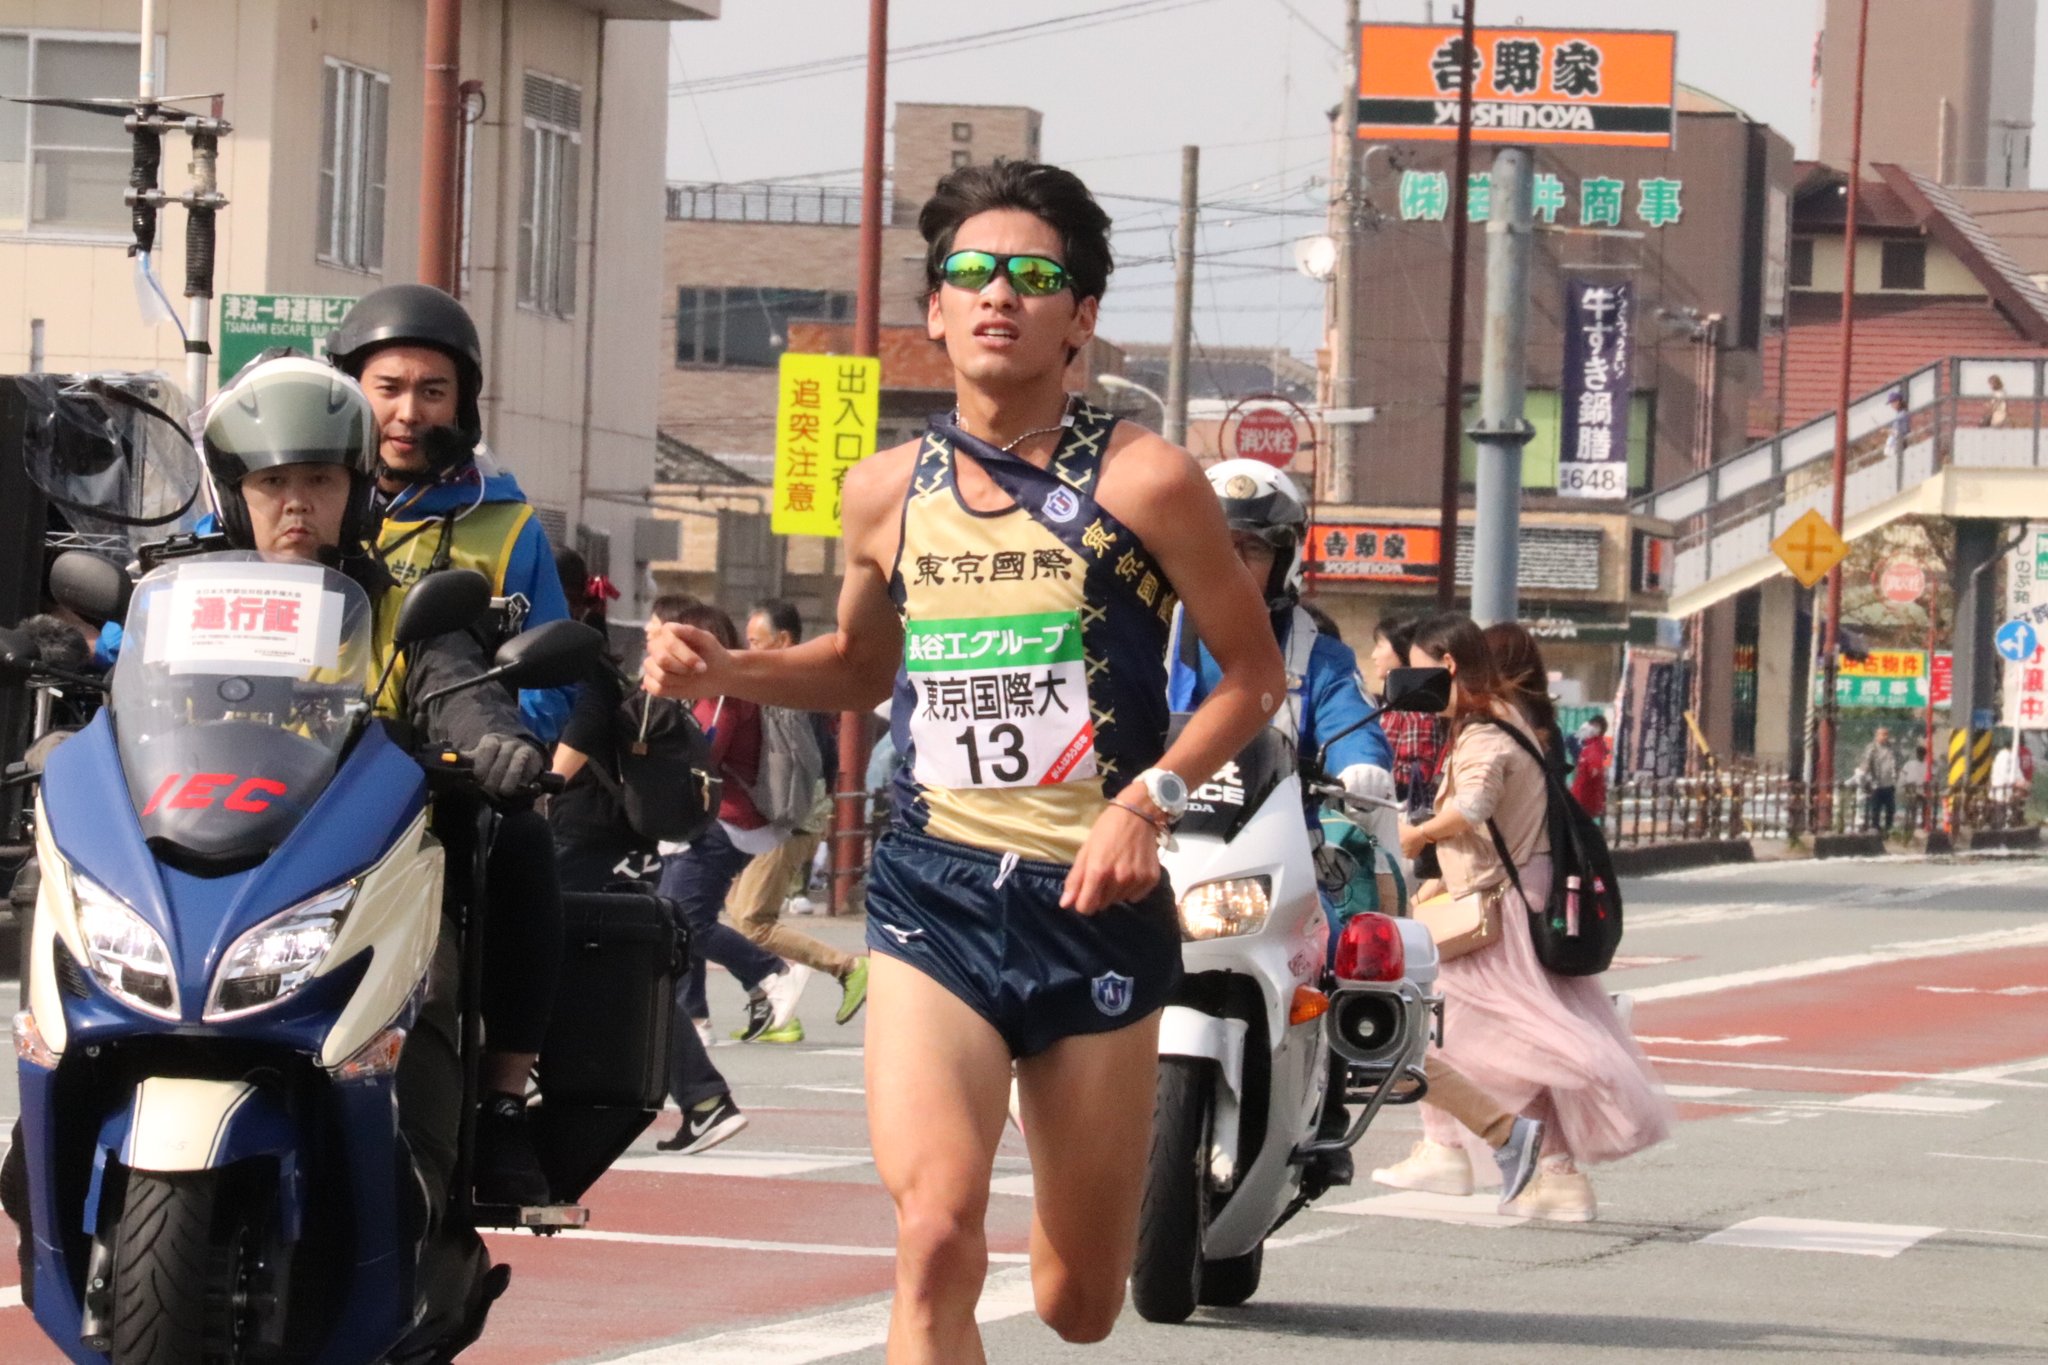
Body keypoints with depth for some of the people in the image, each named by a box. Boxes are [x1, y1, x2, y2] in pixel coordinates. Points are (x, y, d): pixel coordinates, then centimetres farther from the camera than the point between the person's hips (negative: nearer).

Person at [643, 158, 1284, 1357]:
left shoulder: (1144, 481, -4)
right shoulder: (888, 492, 7)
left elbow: (1254, 671, 2)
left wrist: (1152, 799, -13)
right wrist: (723, 671, 7)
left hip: (1095, 901, -1)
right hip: (933, 898, 1)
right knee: (937, 1236, -23)